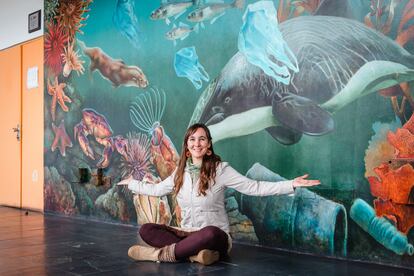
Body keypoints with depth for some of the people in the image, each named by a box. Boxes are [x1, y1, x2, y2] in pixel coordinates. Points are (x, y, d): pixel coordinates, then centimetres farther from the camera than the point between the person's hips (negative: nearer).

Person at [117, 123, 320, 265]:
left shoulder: (220, 169, -8)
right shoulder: (181, 172, 8)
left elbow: (253, 187, -15)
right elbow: (157, 190, 23)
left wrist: (291, 185, -24)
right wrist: (132, 183, 31)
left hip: (215, 236, -5)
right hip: (186, 233, 5)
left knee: (209, 233, -41)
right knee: (146, 230, -18)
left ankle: (163, 254, -22)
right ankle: (196, 252, -31)